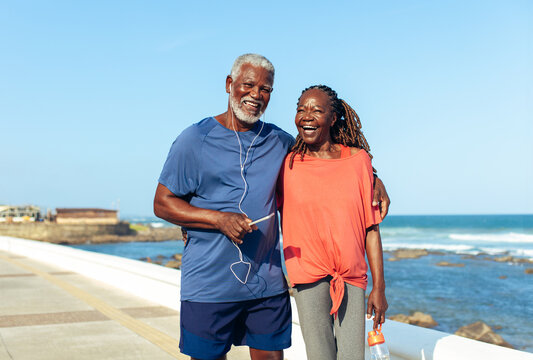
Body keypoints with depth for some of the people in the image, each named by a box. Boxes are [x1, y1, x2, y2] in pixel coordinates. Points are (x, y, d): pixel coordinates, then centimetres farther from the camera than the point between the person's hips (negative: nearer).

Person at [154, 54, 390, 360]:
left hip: (267, 284, 4)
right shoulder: (195, 140, -2)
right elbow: (162, 203, -3)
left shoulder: (279, 142, 9)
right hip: (208, 285, -3)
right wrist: (220, 219, -16)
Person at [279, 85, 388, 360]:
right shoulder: (287, 164, 1)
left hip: (352, 277, 1)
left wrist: (379, 287, 2)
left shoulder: (358, 160, 2)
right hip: (309, 276, 0)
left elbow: (371, 228, 3)